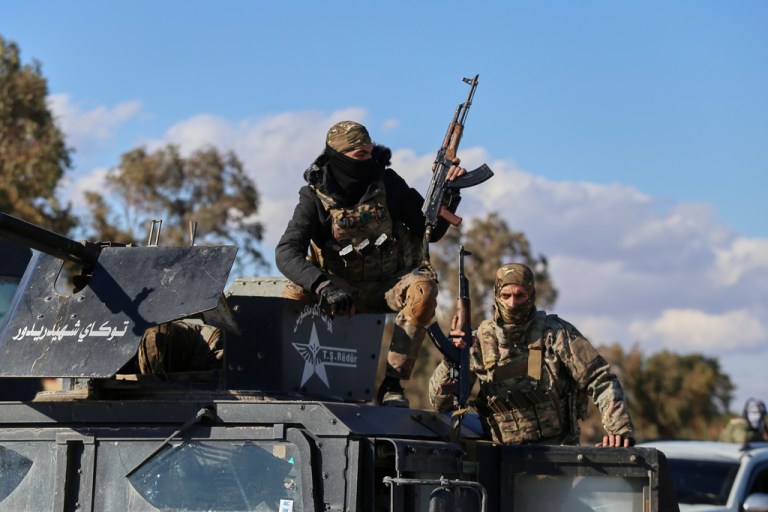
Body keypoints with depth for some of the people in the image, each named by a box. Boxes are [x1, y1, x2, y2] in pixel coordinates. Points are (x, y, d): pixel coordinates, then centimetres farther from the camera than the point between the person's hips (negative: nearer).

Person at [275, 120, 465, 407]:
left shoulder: (387, 184, -7)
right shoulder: (315, 197, -11)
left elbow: (430, 231, 1)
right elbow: (286, 254, -24)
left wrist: (448, 194, -17)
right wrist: (325, 287, -41)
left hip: (388, 287, 1)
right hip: (340, 292, -1)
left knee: (423, 289, -32)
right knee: (293, 297, -30)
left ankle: (391, 382, -28)